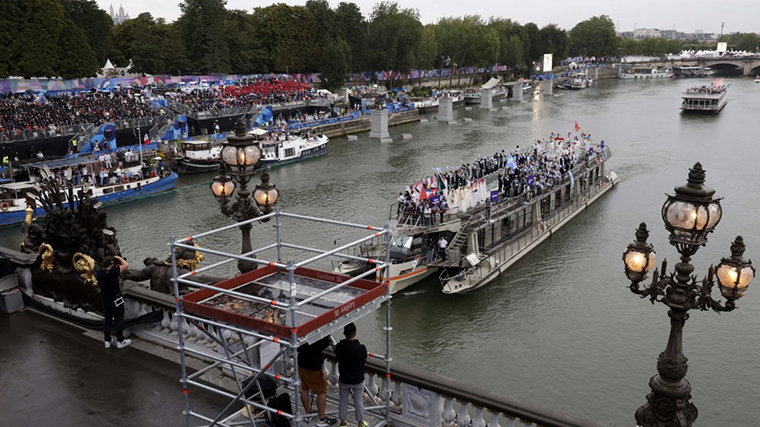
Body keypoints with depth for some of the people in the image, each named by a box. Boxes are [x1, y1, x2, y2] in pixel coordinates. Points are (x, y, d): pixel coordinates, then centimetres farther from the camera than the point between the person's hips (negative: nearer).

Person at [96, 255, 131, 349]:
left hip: (105, 301, 6)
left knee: (107, 320, 14)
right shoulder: (112, 272, -22)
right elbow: (126, 265, -20)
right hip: (116, 301, -6)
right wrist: (118, 257, -3)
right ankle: (120, 341, 13)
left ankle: (107, 341, 22)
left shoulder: (99, 274, -2)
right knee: (118, 321, 5)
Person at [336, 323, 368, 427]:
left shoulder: (339, 347, -21)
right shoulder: (361, 348, -27)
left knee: (343, 401, 21)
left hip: (343, 380, 1)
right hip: (358, 380, -1)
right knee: (358, 401, 18)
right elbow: (365, 359, -7)